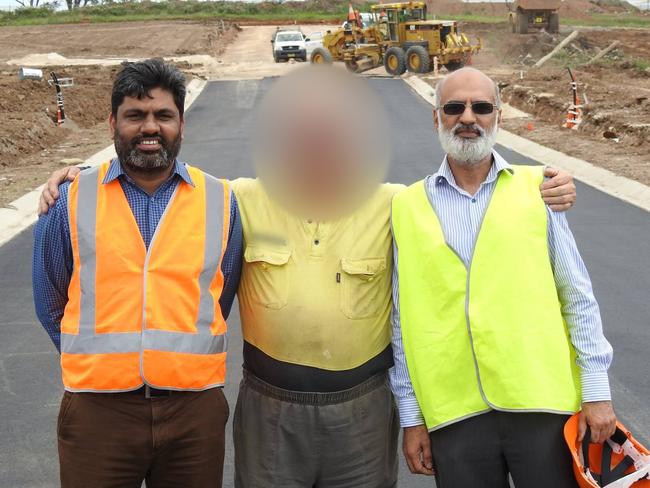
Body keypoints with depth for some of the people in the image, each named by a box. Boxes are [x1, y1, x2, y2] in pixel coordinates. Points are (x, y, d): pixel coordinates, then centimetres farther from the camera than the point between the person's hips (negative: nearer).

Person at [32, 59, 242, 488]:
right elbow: (51, 303, 10)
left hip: (195, 408, 1)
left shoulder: (219, 201, 3)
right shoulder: (73, 200, 1)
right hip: (96, 410, 0)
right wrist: (98, 360, 11)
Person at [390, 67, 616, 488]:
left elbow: (577, 296, 3)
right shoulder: (409, 206, 2)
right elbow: (405, 319, 5)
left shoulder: (536, 188, 1)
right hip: (455, 413, 1)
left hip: (544, 403, 0)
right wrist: (411, 417, 5)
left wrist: (597, 390, 0)